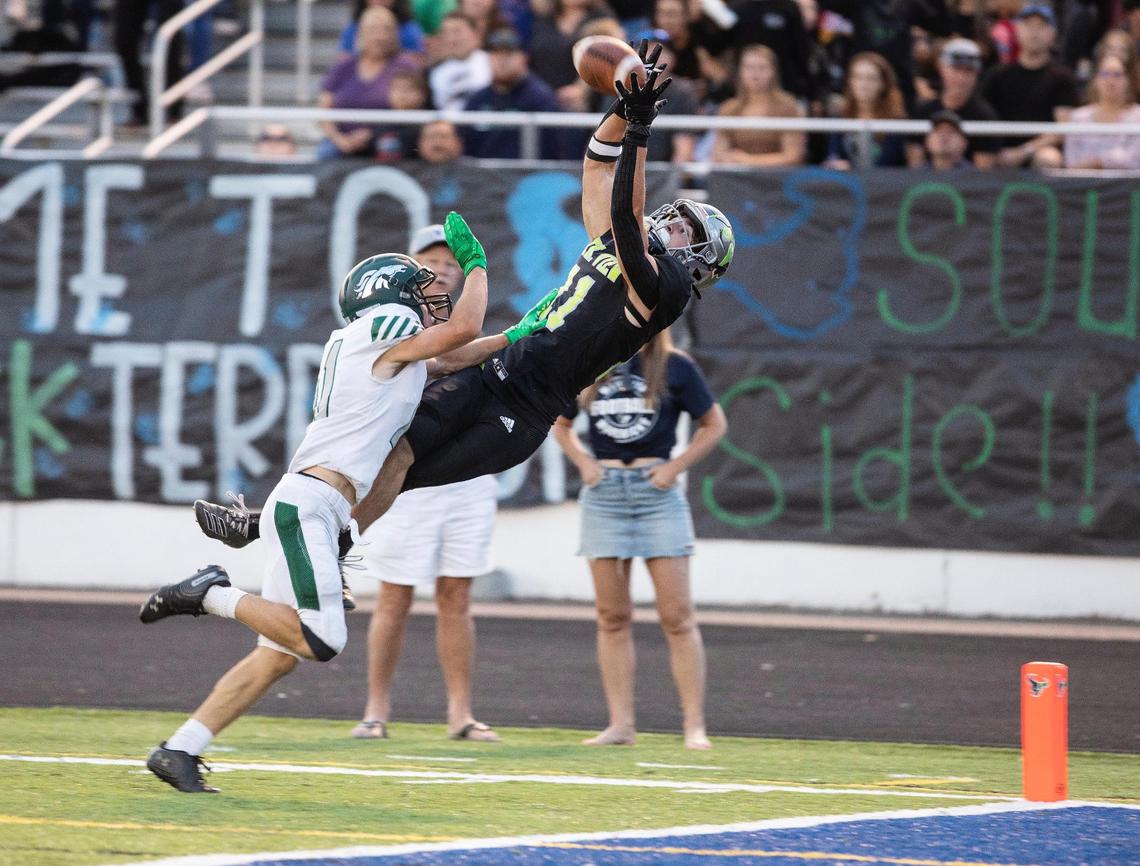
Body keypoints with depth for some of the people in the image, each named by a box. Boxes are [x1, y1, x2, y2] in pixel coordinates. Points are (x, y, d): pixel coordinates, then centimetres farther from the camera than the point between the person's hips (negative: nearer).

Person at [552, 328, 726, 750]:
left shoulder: (673, 367, 0)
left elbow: (714, 424, 7)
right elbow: (561, 424, 22)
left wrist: (675, 466, -4)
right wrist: (582, 461, 4)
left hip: (655, 491, -3)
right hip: (604, 493, 3)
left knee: (677, 616, -5)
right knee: (612, 617, 3)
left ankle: (694, 726, -2)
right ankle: (620, 725, 8)